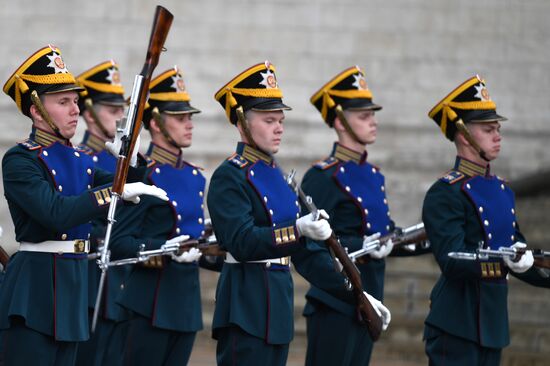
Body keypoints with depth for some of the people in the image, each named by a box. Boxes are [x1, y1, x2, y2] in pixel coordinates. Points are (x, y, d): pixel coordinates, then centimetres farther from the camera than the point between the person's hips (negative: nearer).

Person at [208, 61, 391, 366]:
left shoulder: (277, 177, 18)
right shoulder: (229, 177, -8)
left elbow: (307, 253, 20)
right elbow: (241, 242, -23)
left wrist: (355, 294, 13)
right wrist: (297, 230, -35)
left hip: (278, 313, 9)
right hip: (244, 314, -8)